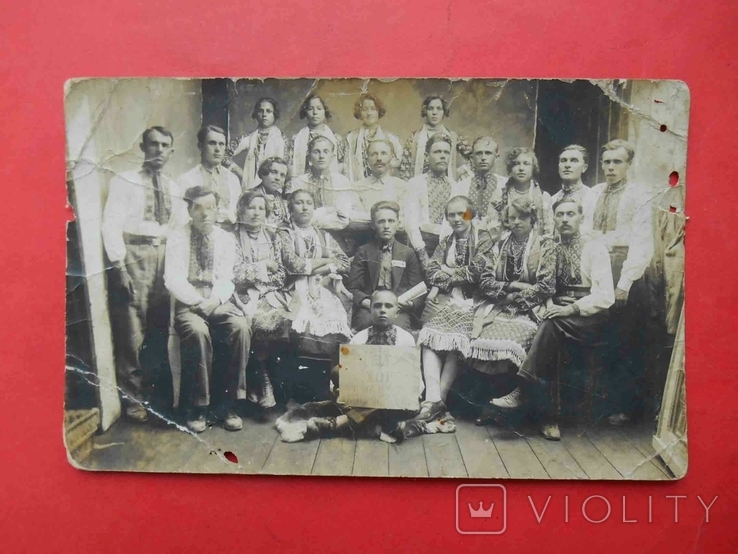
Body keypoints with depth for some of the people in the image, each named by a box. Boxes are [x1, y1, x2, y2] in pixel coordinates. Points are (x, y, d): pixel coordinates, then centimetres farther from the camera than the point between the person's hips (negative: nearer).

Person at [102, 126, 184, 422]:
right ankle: (132, 396, 9)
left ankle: (160, 388, 26)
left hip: (165, 255, 5)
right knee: (131, 331, -3)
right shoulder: (124, 181, 0)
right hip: (134, 255, -5)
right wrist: (119, 265, -16)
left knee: (161, 327, 12)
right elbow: (111, 225, -7)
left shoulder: (173, 187, 16)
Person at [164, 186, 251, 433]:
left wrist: (214, 300, -16)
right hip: (188, 304, -2)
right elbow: (173, 279, -6)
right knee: (198, 332, -35)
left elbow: (226, 279, 3)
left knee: (241, 327, -29)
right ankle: (198, 406, -21)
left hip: (219, 303, 2)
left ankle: (228, 403, -20)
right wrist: (198, 301, -17)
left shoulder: (226, 239, 10)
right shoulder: (177, 238, 3)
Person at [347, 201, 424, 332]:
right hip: (369, 308, 0)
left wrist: (410, 304, -10)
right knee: (368, 322, -36)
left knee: (399, 325, -36)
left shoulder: (408, 253, 18)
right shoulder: (363, 252, 16)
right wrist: (367, 303, -13)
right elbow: (353, 288, 9)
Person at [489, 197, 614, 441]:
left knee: (552, 325, -35)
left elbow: (605, 296, -8)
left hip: (588, 319, -3)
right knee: (553, 340, -33)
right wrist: (549, 305, -11)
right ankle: (551, 415, -31)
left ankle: (523, 391, -35)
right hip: (557, 311, 3)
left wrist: (572, 309, -21)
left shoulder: (595, 249, 2)